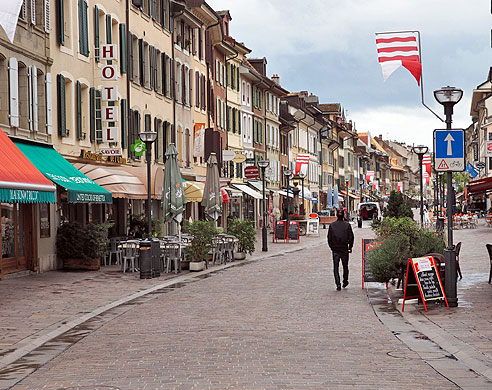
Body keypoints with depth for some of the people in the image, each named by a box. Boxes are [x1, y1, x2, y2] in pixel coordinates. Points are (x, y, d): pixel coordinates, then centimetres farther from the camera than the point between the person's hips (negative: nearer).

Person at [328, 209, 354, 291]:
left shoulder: (332, 225, -3)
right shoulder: (347, 225, -6)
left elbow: (329, 238, 1)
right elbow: (351, 237, -5)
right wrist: (350, 247, 8)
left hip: (335, 250, 0)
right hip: (344, 249, 0)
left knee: (335, 268, 2)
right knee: (345, 266, 17)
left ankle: (338, 284, -9)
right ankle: (345, 282, 27)